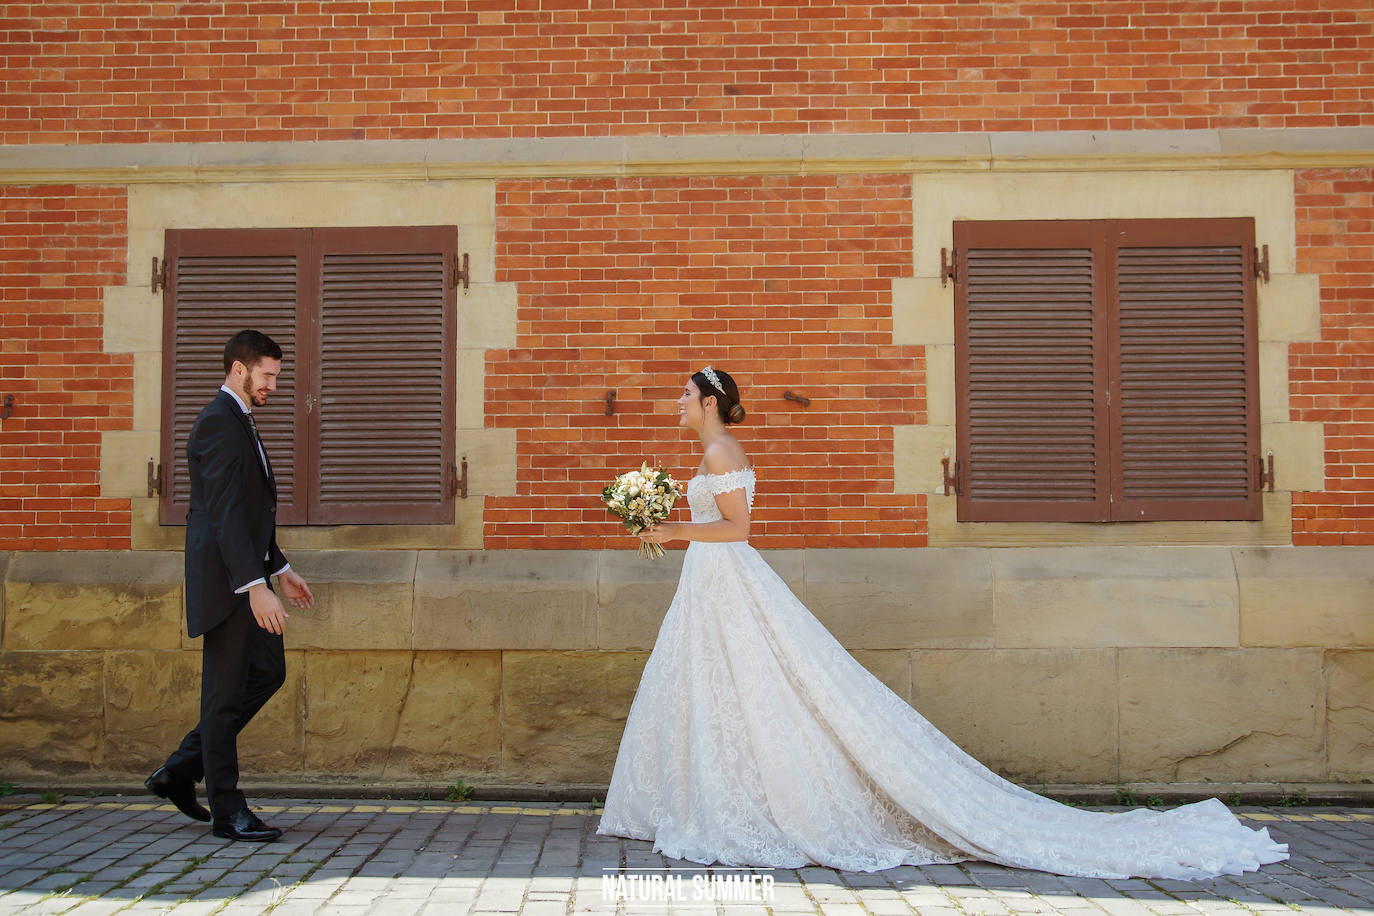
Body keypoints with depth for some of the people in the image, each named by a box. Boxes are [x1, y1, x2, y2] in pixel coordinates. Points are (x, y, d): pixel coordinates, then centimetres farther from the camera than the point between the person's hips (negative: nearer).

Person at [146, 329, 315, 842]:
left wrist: (280, 570, 22)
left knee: (268, 672, 12)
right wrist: (255, 586, -29)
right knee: (226, 692, -3)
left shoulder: (240, 422, 19)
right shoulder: (218, 423, -14)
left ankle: (180, 773, 20)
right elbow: (225, 512, -23)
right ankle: (227, 811, 7)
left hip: (247, 576, 10)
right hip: (226, 581, -10)